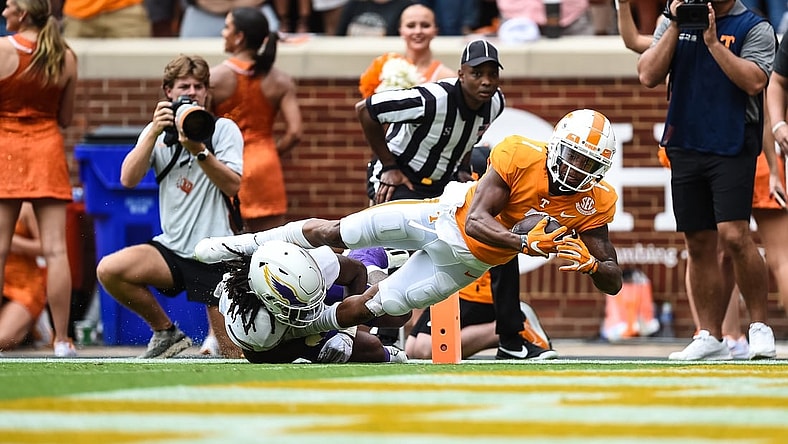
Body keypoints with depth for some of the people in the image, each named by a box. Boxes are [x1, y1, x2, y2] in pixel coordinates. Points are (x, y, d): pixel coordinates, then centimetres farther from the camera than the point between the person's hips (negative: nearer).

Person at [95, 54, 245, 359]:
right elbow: (128, 179, -5)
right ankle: (166, 332, -3)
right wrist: (155, 133, -13)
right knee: (109, 270, -24)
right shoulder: (157, 132, 10)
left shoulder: (224, 129, 1)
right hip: (172, 250, 3)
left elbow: (232, 186, -10)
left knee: (233, 355, -9)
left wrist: (199, 150, -22)